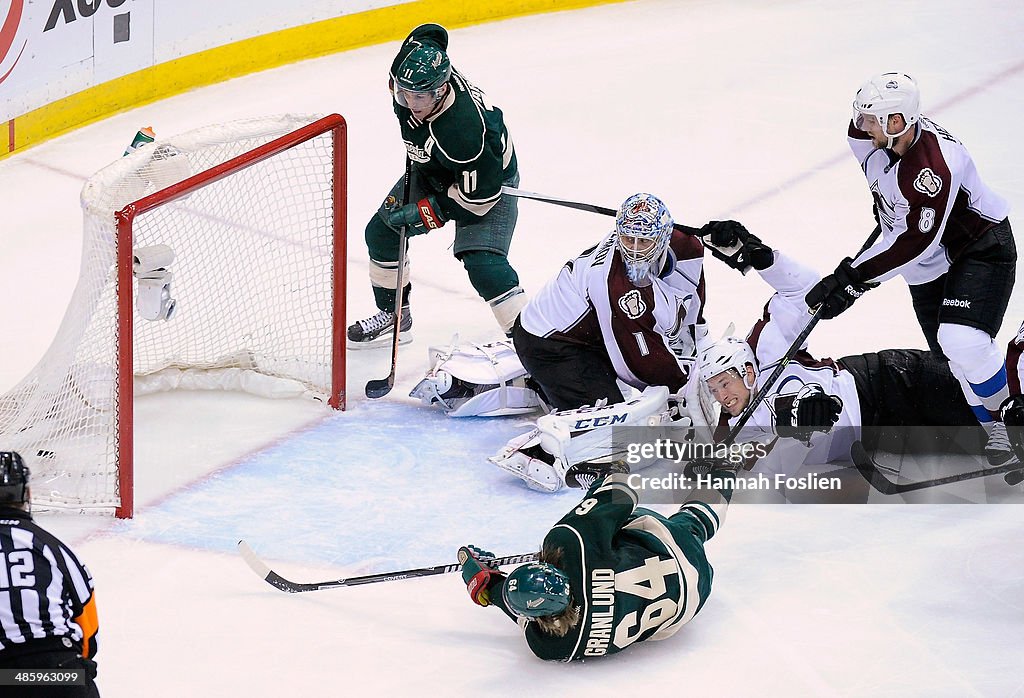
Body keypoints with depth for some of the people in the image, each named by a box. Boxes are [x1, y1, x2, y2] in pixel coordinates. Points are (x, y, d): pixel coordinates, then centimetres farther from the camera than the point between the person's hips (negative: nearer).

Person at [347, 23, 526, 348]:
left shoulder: (463, 129, -43)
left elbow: (479, 196, -33)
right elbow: (429, 34, 1)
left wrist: (425, 214, -26)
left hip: (491, 179, -8)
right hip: (432, 169, 8)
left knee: (483, 264, -24)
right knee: (381, 233, 9)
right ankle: (394, 316, 28)